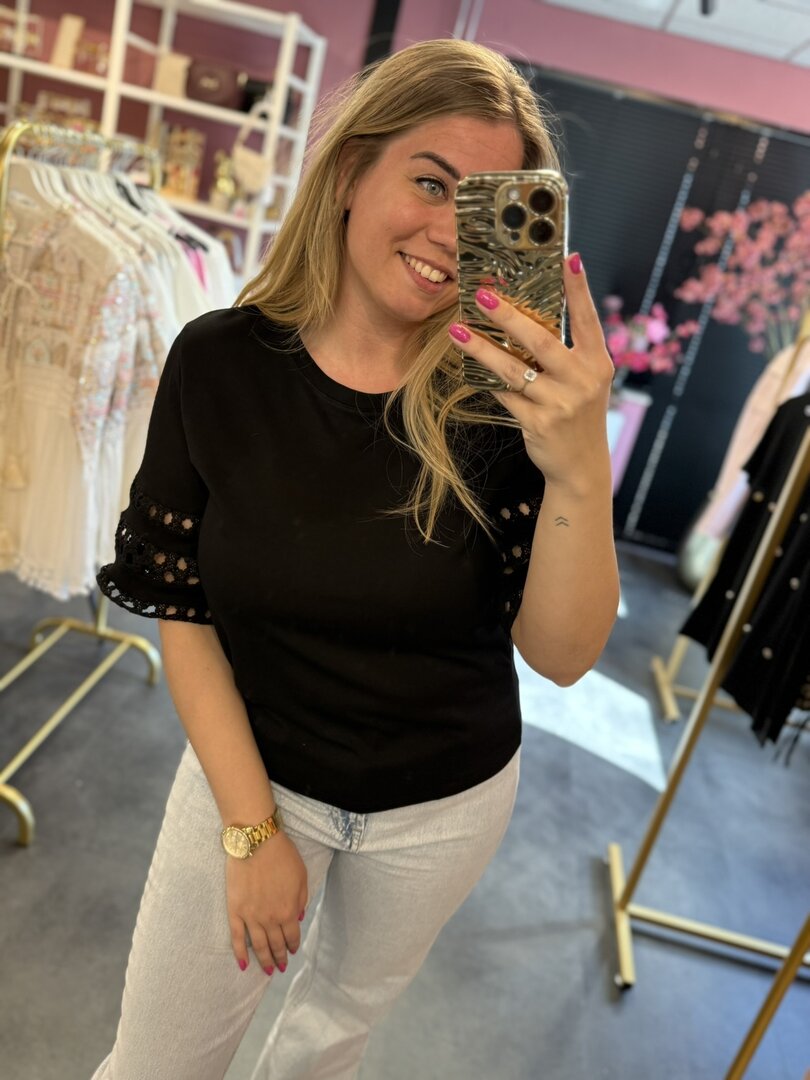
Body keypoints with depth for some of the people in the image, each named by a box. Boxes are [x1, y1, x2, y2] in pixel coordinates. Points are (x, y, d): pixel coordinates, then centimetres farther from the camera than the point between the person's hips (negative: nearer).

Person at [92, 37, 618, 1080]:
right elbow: (181, 609, -10)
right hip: (251, 768, 0)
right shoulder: (217, 362, -16)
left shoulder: (505, 394, -18)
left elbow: (563, 655, -22)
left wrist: (580, 469, -39)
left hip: (444, 803, 1)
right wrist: (250, 825, -11)